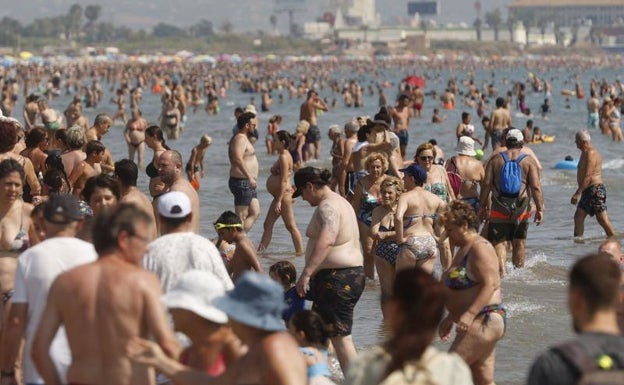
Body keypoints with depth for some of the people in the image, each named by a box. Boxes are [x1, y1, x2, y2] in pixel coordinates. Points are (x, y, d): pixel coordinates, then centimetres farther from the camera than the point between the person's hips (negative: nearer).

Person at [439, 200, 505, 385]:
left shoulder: (479, 248, -13)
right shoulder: (464, 249, 19)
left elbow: (490, 285, -23)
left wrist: (469, 314, -31)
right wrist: (450, 318, 27)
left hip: (485, 320, -11)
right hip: (476, 323, 11)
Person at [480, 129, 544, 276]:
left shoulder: (495, 159, 3)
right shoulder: (529, 161, 0)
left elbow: (486, 184, 0)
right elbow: (536, 187, -6)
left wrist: (482, 206, 7)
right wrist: (540, 209, -3)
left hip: (499, 209, -1)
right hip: (521, 209, 1)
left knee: (499, 242, -2)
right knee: (519, 243, 16)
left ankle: (502, 270, -20)